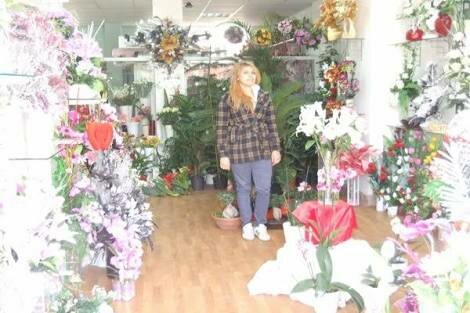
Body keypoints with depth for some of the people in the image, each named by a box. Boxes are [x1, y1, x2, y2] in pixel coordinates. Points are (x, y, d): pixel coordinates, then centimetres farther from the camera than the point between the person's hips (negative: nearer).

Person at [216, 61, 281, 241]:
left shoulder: (264, 97, 7)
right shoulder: (228, 99, -3)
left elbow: (272, 125, 11)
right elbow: (221, 129, -3)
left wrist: (276, 148, 6)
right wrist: (223, 154, -7)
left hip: (263, 150, 3)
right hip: (239, 151, -2)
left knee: (264, 188, 2)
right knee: (243, 188, 10)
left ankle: (260, 224, 19)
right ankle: (247, 224, 25)